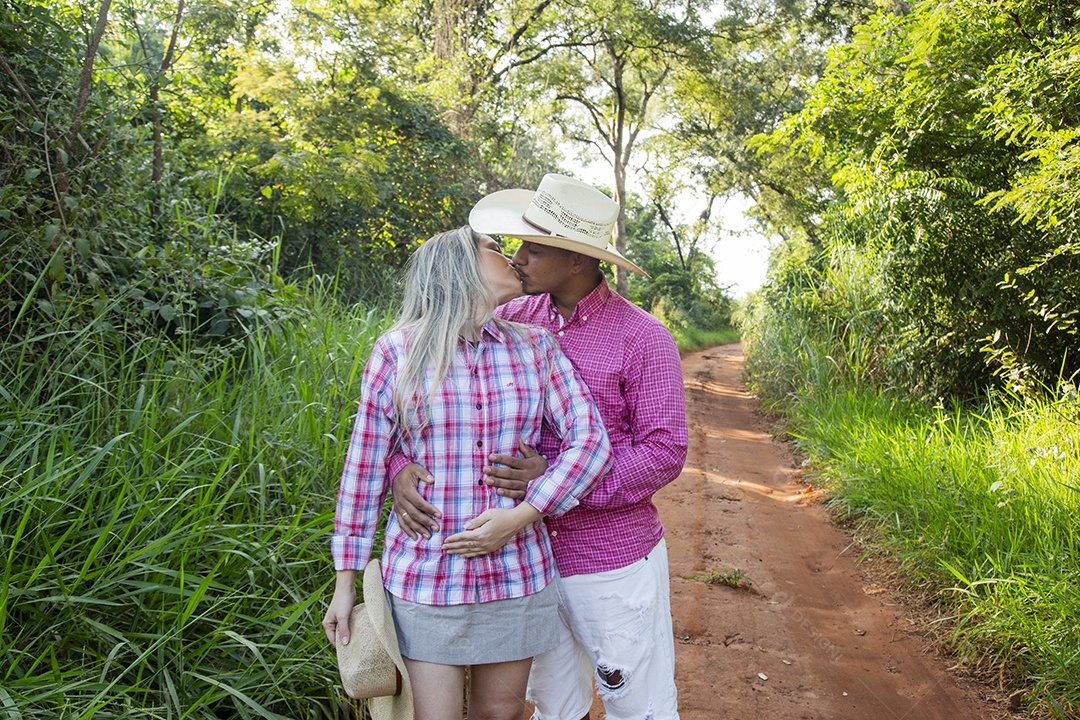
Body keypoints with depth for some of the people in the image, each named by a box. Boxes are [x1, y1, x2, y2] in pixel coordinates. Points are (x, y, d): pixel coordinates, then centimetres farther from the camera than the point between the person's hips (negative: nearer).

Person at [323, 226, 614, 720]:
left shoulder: (535, 347, 1)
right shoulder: (396, 352, -6)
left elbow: (590, 442, -6)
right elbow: (364, 468, -2)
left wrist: (518, 517, -16)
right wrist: (345, 582, 1)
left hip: (516, 574, 3)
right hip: (424, 578, -2)